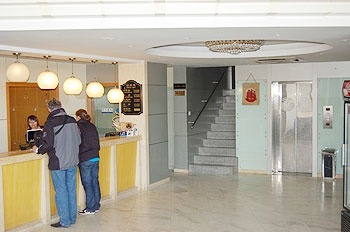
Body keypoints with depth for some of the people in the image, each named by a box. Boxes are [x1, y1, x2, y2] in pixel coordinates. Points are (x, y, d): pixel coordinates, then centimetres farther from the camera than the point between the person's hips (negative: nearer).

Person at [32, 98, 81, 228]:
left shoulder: (51, 122, -14)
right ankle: (72, 217, 25)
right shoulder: (72, 120, 3)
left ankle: (64, 221, 10)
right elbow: (79, 140, 8)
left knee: (61, 191, 4)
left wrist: (38, 150, 2)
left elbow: (48, 143, -16)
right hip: (72, 161, 6)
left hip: (58, 163, -5)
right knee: (71, 190, 15)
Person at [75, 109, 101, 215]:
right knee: (95, 182, 13)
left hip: (85, 159, -7)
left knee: (87, 184, 1)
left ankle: (90, 208, 6)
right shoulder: (92, 126, 10)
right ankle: (96, 206, 20)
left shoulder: (78, 127, -9)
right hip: (95, 157, 7)